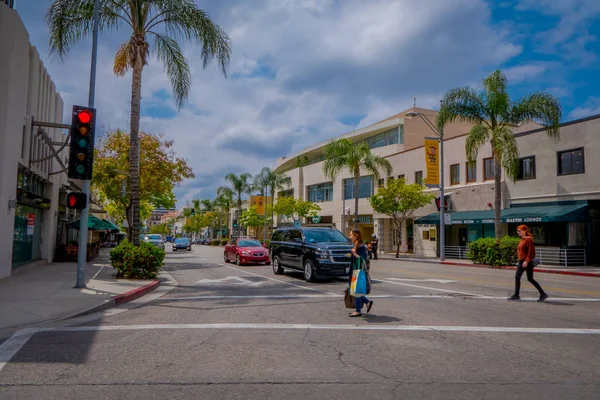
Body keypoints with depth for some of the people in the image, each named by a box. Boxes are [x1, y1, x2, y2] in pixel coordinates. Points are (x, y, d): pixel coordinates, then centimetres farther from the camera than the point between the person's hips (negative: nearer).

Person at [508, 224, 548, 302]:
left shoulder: (528, 239, -13)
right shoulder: (522, 240, 13)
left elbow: (531, 251, -19)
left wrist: (527, 261, -24)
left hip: (528, 262, -9)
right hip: (521, 261, 9)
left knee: (530, 279, -3)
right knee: (517, 277, 4)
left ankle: (543, 294, 9)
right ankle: (516, 295, 7)